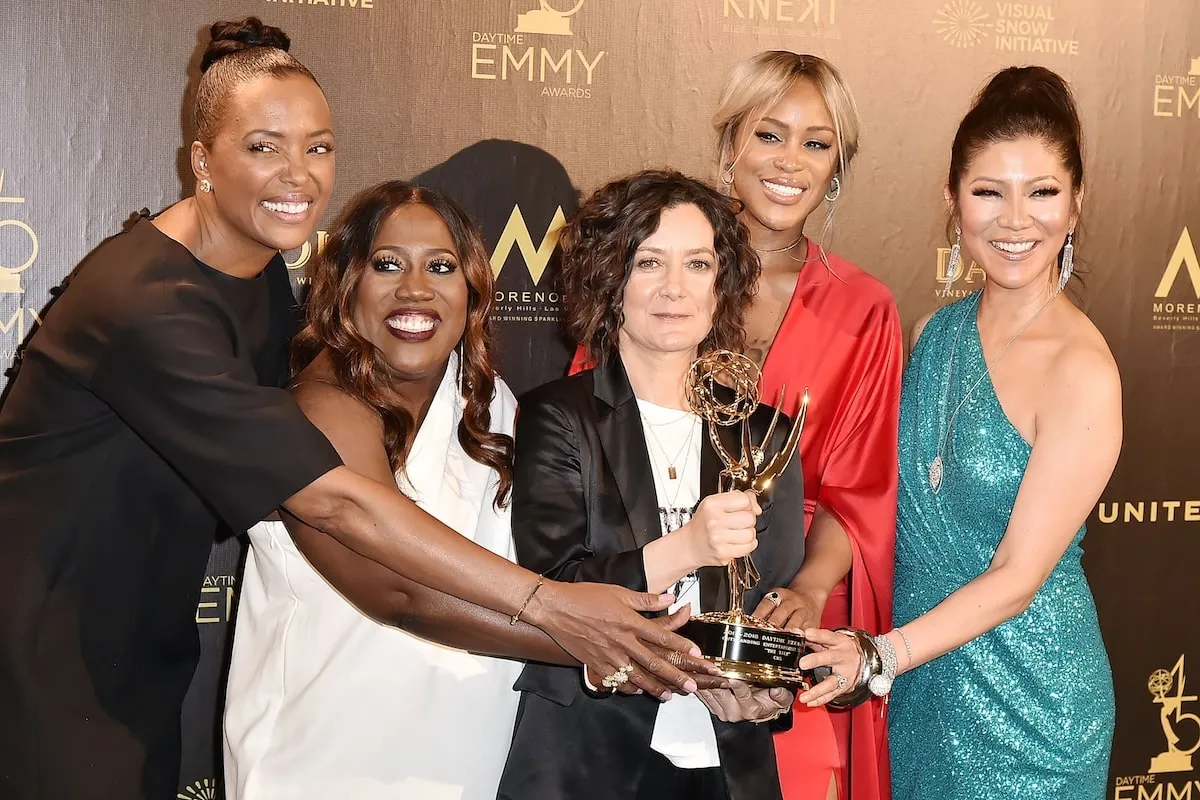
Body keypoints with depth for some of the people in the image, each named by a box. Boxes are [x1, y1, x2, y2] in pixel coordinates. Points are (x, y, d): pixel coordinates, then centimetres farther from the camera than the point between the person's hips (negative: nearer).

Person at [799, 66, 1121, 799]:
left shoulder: (1082, 371, -20)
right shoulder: (934, 333, -2)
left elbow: (1017, 578, -19)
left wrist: (880, 655, -26)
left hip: (1023, 699, -5)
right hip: (917, 681, 5)